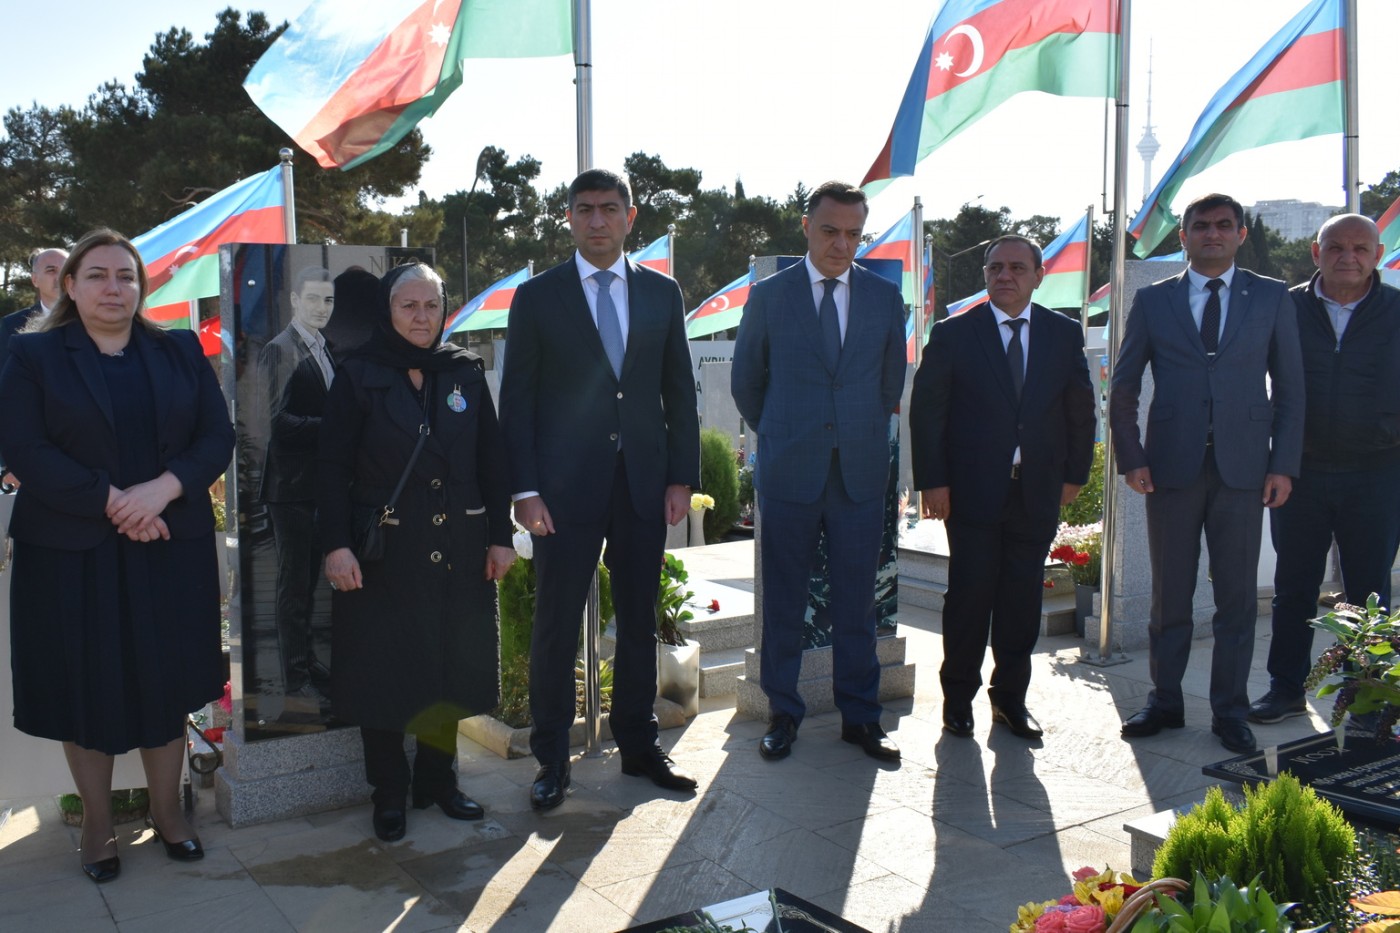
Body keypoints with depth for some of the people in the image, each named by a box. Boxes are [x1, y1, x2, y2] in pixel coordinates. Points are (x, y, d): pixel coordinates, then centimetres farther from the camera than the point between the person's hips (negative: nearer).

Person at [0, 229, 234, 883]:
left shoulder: (181, 352, 8)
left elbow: (218, 436, 1)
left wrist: (163, 489, -16)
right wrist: (111, 502, -18)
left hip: (170, 550, 2)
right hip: (72, 553, -2)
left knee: (167, 681, 9)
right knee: (87, 688, 7)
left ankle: (167, 812, 26)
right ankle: (96, 824, 25)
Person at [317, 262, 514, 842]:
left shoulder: (465, 373, 6)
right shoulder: (359, 376, -3)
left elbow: (491, 461, 7)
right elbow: (332, 467, -5)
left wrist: (500, 536, 3)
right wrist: (336, 544, -13)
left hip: (457, 551, 3)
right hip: (384, 553, -3)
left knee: (452, 668, 9)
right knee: (385, 672, 5)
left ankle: (438, 779, 26)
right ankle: (389, 792, 20)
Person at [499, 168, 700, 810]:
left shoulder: (662, 293, 9)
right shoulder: (537, 296, 1)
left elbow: (679, 392, 10)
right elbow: (517, 400, -1)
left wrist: (682, 477, 3)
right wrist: (526, 490, -9)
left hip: (644, 486, 3)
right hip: (566, 488, -2)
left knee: (639, 623, 12)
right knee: (555, 630, 3)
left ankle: (638, 746, 27)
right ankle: (551, 762, 17)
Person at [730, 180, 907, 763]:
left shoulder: (885, 299, 7)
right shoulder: (768, 297, 2)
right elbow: (746, 384, 11)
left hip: (861, 474, 2)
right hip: (788, 474, -1)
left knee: (856, 601, 7)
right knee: (783, 602, 5)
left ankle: (860, 716, 19)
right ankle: (783, 714, 19)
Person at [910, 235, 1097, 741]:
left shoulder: (1065, 334, 7)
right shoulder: (953, 334, -1)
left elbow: (1081, 409, 12)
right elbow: (926, 411, -2)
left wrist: (1075, 473, 7)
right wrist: (932, 481, -8)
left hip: (1037, 490, 3)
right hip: (972, 490, -2)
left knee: (1023, 597, 8)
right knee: (969, 595, 2)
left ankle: (1011, 695, 23)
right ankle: (958, 696, 18)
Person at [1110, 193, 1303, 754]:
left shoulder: (1271, 298, 7)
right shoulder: (1153, 301, 7)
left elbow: (1289, 389, 6)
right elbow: (1123, 387, 6)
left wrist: (1284, 464, -2)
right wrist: (1130, 457, -3)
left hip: (1242, 469, 0)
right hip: (1172, 467, 0)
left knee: (1237, 598, 5)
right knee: (1169, 595, 8)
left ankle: (1230, 712, 18)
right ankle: (1165, 703, 21)